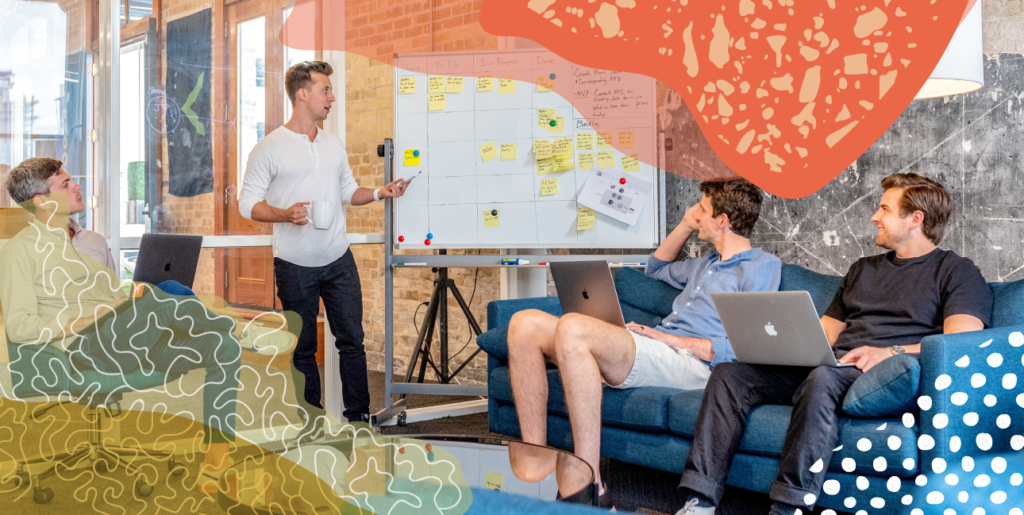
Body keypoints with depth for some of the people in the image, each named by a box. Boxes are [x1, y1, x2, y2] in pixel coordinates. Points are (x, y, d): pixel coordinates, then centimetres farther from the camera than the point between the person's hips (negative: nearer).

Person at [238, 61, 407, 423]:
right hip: (295, 266, -4)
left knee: (352, 339, 5)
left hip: (338, 260, 4)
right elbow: (248, 203, -6)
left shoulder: (334, 145, 11)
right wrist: (286, 214, -22)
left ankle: (358, 417, 15)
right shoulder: (269, 149, -5)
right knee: (302, 348, 7)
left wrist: (379, 193, 2)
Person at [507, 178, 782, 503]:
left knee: (572, 327, -34)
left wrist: (671, 339, -11)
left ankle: (589, 482, -33)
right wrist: (686, 226, 34)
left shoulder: (762, 266, 2)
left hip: (689, 362, -9)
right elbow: (657, 268, 50)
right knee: (526, 324, -8)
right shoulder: (708, 263, 30)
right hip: (654, 350, 9)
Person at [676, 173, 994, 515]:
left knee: (823, 377, -41)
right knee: (729, 373, -14)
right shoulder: (862, 269, 31)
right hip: (831, 364, 7)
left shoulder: (956, 272, 9)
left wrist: (893, 352, -23)